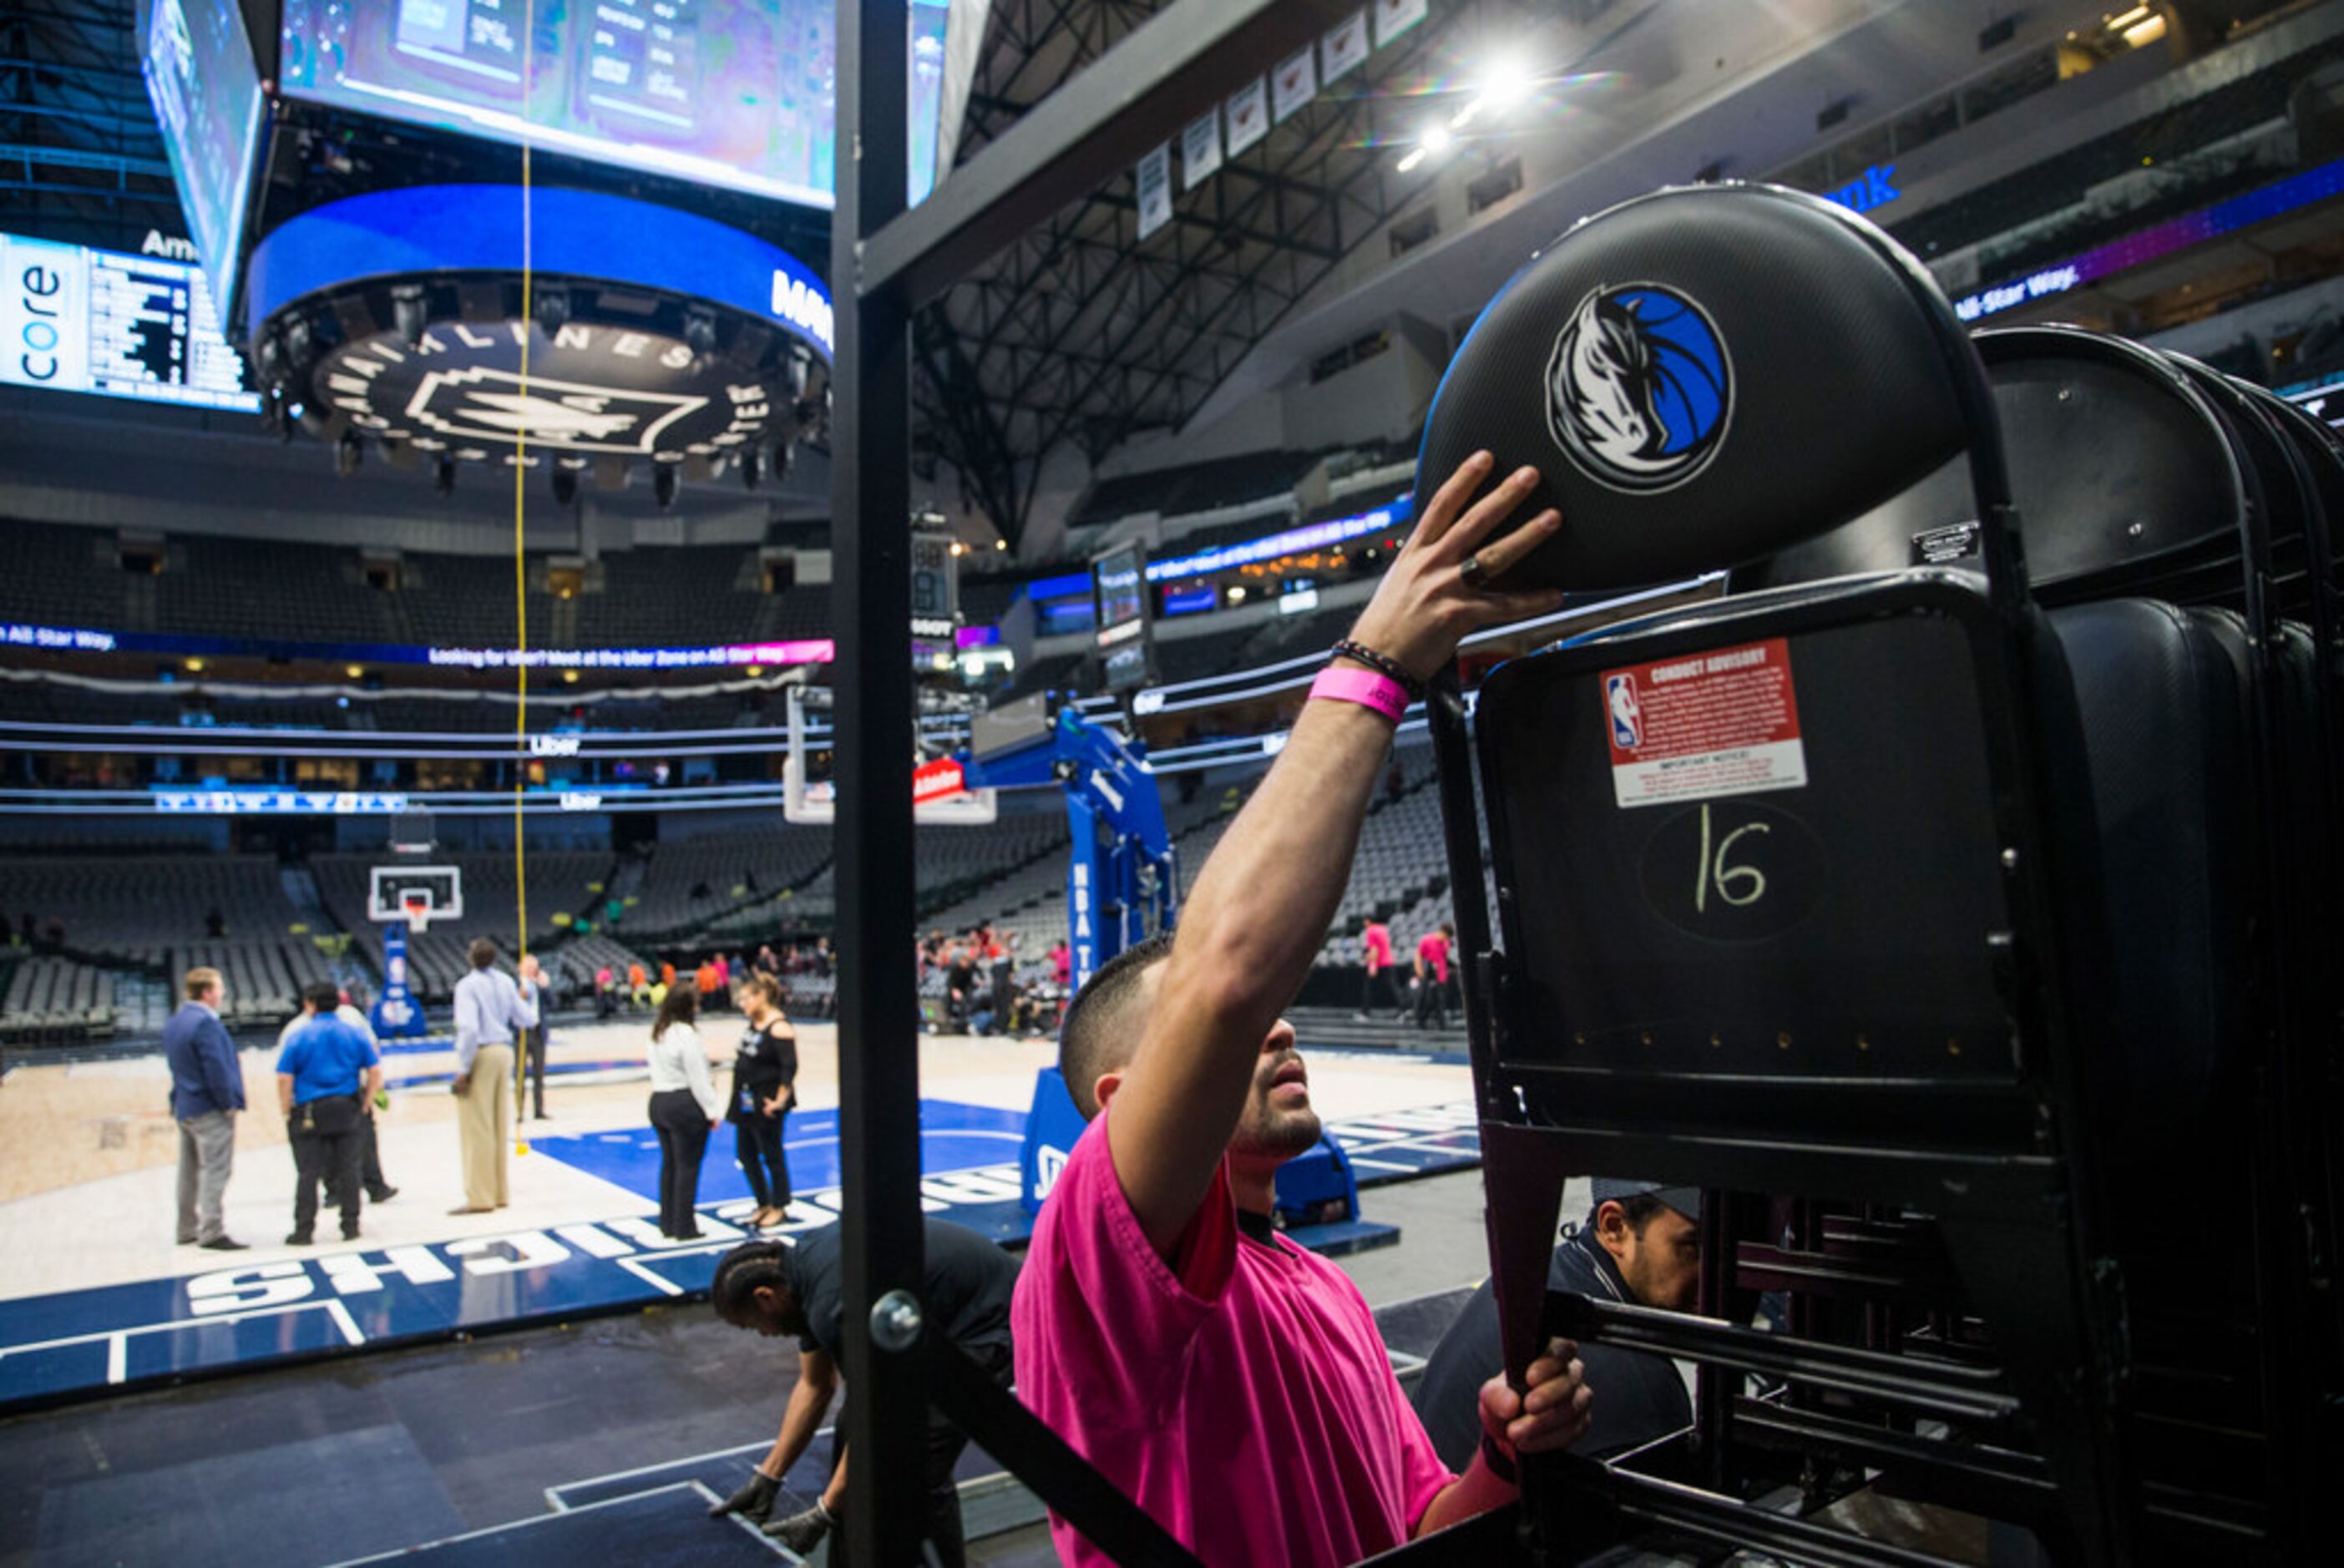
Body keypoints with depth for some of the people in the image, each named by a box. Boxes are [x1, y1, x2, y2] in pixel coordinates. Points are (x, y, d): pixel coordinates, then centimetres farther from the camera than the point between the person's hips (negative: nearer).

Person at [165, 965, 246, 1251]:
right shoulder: (205, 1023, -19)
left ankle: (188, 1230, 25)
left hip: (184, 1107, 10)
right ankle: (211, 1232, -4)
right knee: (215, 1169, -5)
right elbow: (216, 1067, -22)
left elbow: (176, 1065, 15)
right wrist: (228, 1104, -13)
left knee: (190, 1171, 16)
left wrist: (179, 1101, 19)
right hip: (210, 1109, -10)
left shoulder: (173, 1023, 11)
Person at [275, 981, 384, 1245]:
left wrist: (287, 1114, 1)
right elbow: (375, 1072, 1)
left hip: (309, 1112, -2)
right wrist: (363, 1106, 9)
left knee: (308, 1174, 4)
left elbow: (284, 1079, -8)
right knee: (348, 1171, 8)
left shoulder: (298, 1037, -3)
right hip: (348, 1110, 2)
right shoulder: (355, 1035, 4)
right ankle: (350, 1226, 12)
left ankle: (304, 1230, 7)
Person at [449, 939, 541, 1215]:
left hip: (480, 1056, -7)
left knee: (477, 1130, -2)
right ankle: (500, 1193, 20)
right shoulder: (506, 982, 8)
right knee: (499, 1127, 13)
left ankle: (480, 1198, 1)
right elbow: (527, 1020, 12)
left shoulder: (468, 985, -12)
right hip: (504, 1052, 7)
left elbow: (469, 1028, -23)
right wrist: (528, 990, 27)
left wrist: (463, 1069, -18)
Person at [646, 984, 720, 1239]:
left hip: (658, 1101, 9)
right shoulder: (686, 1034, -17)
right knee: (687, 1166, -1)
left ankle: (667, 1224, 22)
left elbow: (657, 1070, 13)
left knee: (669, 1163, 15)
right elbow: (698, 1078, -17)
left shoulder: (658, 1033, 10)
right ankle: (684, 1227, 4)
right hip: (685, 1104, -9)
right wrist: (712, 1110, -11)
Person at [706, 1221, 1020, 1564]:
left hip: (990, 1326, -10)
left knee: (921, 1468, -12)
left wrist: (822, 1516, -12)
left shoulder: (835, 1303, -29)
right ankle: (851, 1559, 23)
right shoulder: (803, 1264, -1)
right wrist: (767, 1478, 11)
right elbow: (815, 1386, 11)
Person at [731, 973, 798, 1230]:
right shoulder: (754, 1022, 9)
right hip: (746, 1101, 9)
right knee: (745, 1154, 15)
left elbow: (789, 1067, -22)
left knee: (771, 1155, 3)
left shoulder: (779, 1027, -19)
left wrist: (780, 1100, -24)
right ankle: (764, 1205, 31)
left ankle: (779, 1208, 19)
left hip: (766, 1104, -9)